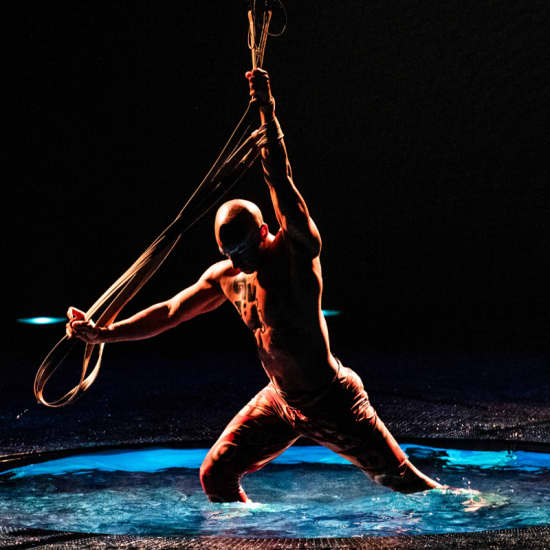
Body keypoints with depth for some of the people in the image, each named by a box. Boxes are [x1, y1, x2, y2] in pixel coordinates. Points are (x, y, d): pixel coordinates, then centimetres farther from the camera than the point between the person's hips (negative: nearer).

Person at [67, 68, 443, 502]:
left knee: (402, 478, -1)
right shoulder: (225, 278, 0)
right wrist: (103, 333, 4)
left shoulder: (297, 251, -17)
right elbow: (169, 312, 8)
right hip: (280, 403, 6)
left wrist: (268, 114, -38)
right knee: (215, 475, 3)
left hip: (334, 401, -6)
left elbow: (282, 184, -31)